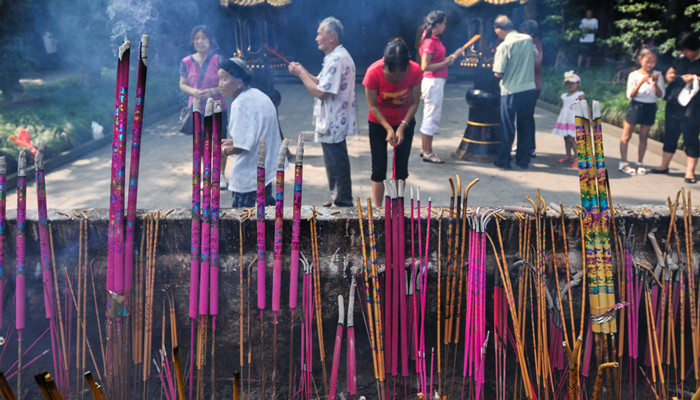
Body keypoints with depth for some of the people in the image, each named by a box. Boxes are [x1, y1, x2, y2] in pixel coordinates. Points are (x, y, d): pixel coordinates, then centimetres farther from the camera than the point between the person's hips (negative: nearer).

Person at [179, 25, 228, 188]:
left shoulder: (218, 60, -7)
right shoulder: (186, 62, 0)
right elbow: (182, 84, 5)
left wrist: (213, 91, -21)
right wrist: (193, 91, -16)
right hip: (196, 109, 2)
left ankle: (221, 175, 23)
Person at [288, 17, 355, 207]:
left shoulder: (337, 59, -21)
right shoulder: (337, 56, 15)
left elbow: (321, 92, -23)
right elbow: (323, 83, 16)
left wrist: (302, 74, -11)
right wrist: (302, 71, 7)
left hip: (333, 125, -11)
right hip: (333, 123, 11)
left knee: (337, 164, -1)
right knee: (335, 163, 20)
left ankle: (342, 201, 10)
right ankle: (338, 198, 32)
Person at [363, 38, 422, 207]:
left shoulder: (415, 71, -23)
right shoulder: (374, 72, -27)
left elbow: (415, 103, -11)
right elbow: (373, 106, -16)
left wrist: (402, 127, -19)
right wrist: (388, 129, -22)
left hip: (405, 122, 2)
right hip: (378, 122, -1)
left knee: (401, 168, 6)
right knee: (379, 169, -1)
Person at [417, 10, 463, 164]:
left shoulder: (434, 39, 11)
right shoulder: (429, 41, -18)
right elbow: (425, 66, -21)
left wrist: (453, 56, 15)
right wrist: (446, 62, -15)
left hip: (436, 82, 10)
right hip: (433, 82, -10)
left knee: (430, 117, 16)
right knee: (432, 118, -3)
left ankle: (424, 149, 25)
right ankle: (428, 153, 5)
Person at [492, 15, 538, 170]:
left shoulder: (504, 46, -15)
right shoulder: (528, 39, 2)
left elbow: (498, 73, -16)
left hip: (511, 92, -5)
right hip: (529, 89, 5)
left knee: (507, 128, 7)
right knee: (526, 127, 14)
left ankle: (503, 160, 15)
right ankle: (523, 160, 21)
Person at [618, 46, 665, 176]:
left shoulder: (657, 75, 1)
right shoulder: (634, 75, -5)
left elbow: (660, 96, -2)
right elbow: (630, 95, -10)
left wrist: (655, 84, -19)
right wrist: (641, 82, -22)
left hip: (650, 108, 2)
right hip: (636, 106, -2)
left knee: (643, 137, 8)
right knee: (626, 136, -1)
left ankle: (640, 163, 17)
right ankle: (623, 163, 6)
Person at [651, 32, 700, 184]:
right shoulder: (681, 59, 10)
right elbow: (670, 72, 22)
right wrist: (669, 76, 0)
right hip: (673, 104, 6)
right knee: (670, 135, 14)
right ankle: (664, 165, 26)